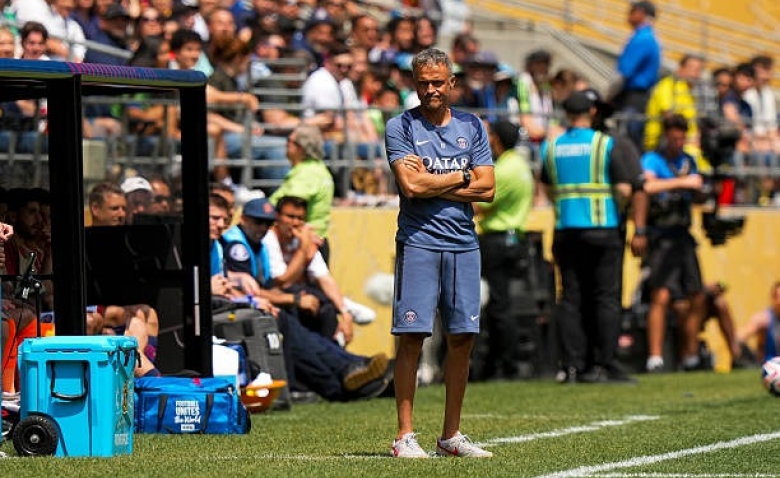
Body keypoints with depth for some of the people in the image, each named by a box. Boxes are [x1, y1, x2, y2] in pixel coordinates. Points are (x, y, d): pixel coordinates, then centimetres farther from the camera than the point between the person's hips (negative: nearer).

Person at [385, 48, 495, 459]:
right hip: (418, 241, -4)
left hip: (463, 244, 4)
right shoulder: (400, 127, 1)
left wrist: (432, 184, -6)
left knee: (462, 338, 4)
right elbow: (411, 185, -12)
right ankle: (404, 435, -4)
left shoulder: (472, 127, 13)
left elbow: (487, 188, 3)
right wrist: (462, 177, -1)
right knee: (411, 336, -7)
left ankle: (451, 435, 12)